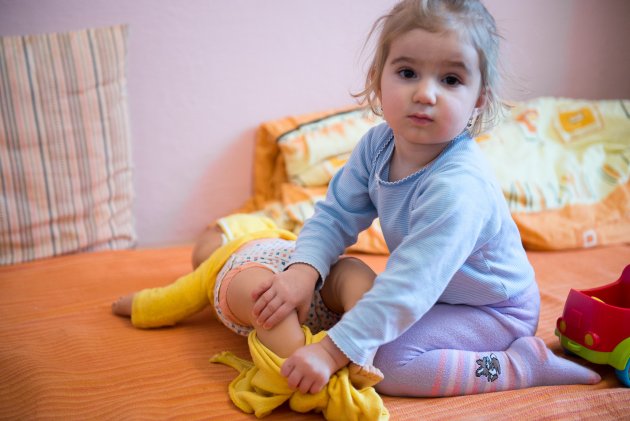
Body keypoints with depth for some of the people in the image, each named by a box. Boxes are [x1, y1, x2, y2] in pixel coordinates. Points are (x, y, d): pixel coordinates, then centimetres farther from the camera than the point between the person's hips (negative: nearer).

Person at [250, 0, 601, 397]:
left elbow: (410, 286, -38)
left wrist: (333, 351, -38)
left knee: (383, 361, -22)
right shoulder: (377, 145, -13)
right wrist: (304, 269, -27)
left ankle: (524, 364, -10)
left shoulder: (457, 188, -36)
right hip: (437, 291, 8)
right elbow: (336, 215, -7)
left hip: (495, 310, -8)